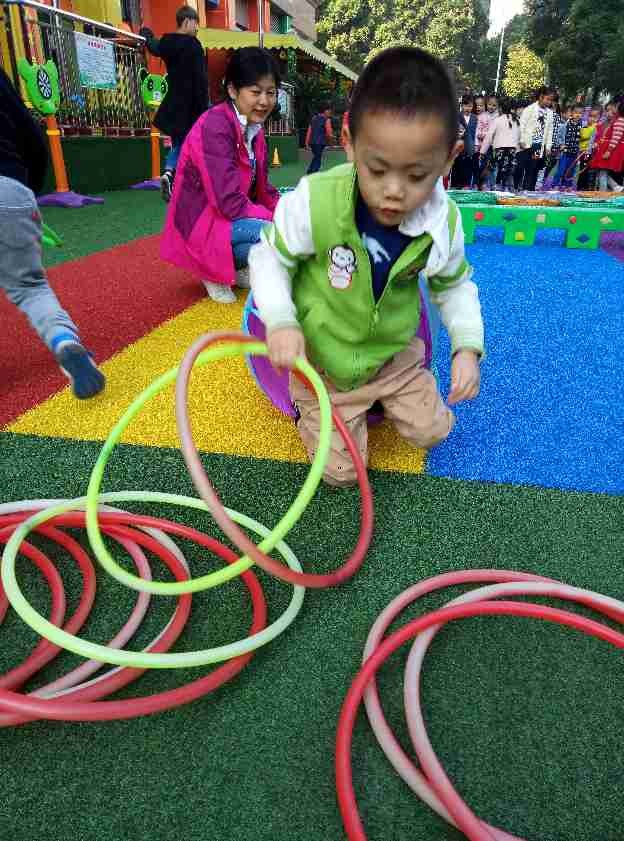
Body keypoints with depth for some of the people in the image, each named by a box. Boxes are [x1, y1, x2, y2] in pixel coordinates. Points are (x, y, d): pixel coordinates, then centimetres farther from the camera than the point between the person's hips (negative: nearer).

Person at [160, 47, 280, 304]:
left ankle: (236, 268, 6)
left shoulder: (255, 129, 7)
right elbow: (230, 203, -27)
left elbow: (263, 191, 9)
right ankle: (216, 269, -6)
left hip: (232, 218, 9)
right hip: (201, 225, -9)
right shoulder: (214, 127, -20)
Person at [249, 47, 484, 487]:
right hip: (321, 357, -3)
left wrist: (467, 346, -13)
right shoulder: (314, 202, -29)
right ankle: (306, 403, 29)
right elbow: (269, 257, -13)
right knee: (341, 471, 1)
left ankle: (379, 396, 37)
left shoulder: (444, 223, -17)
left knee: (433, 432, 13)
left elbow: (455, 285, 1)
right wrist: (281, 321, -28)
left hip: (395, 353, 4)